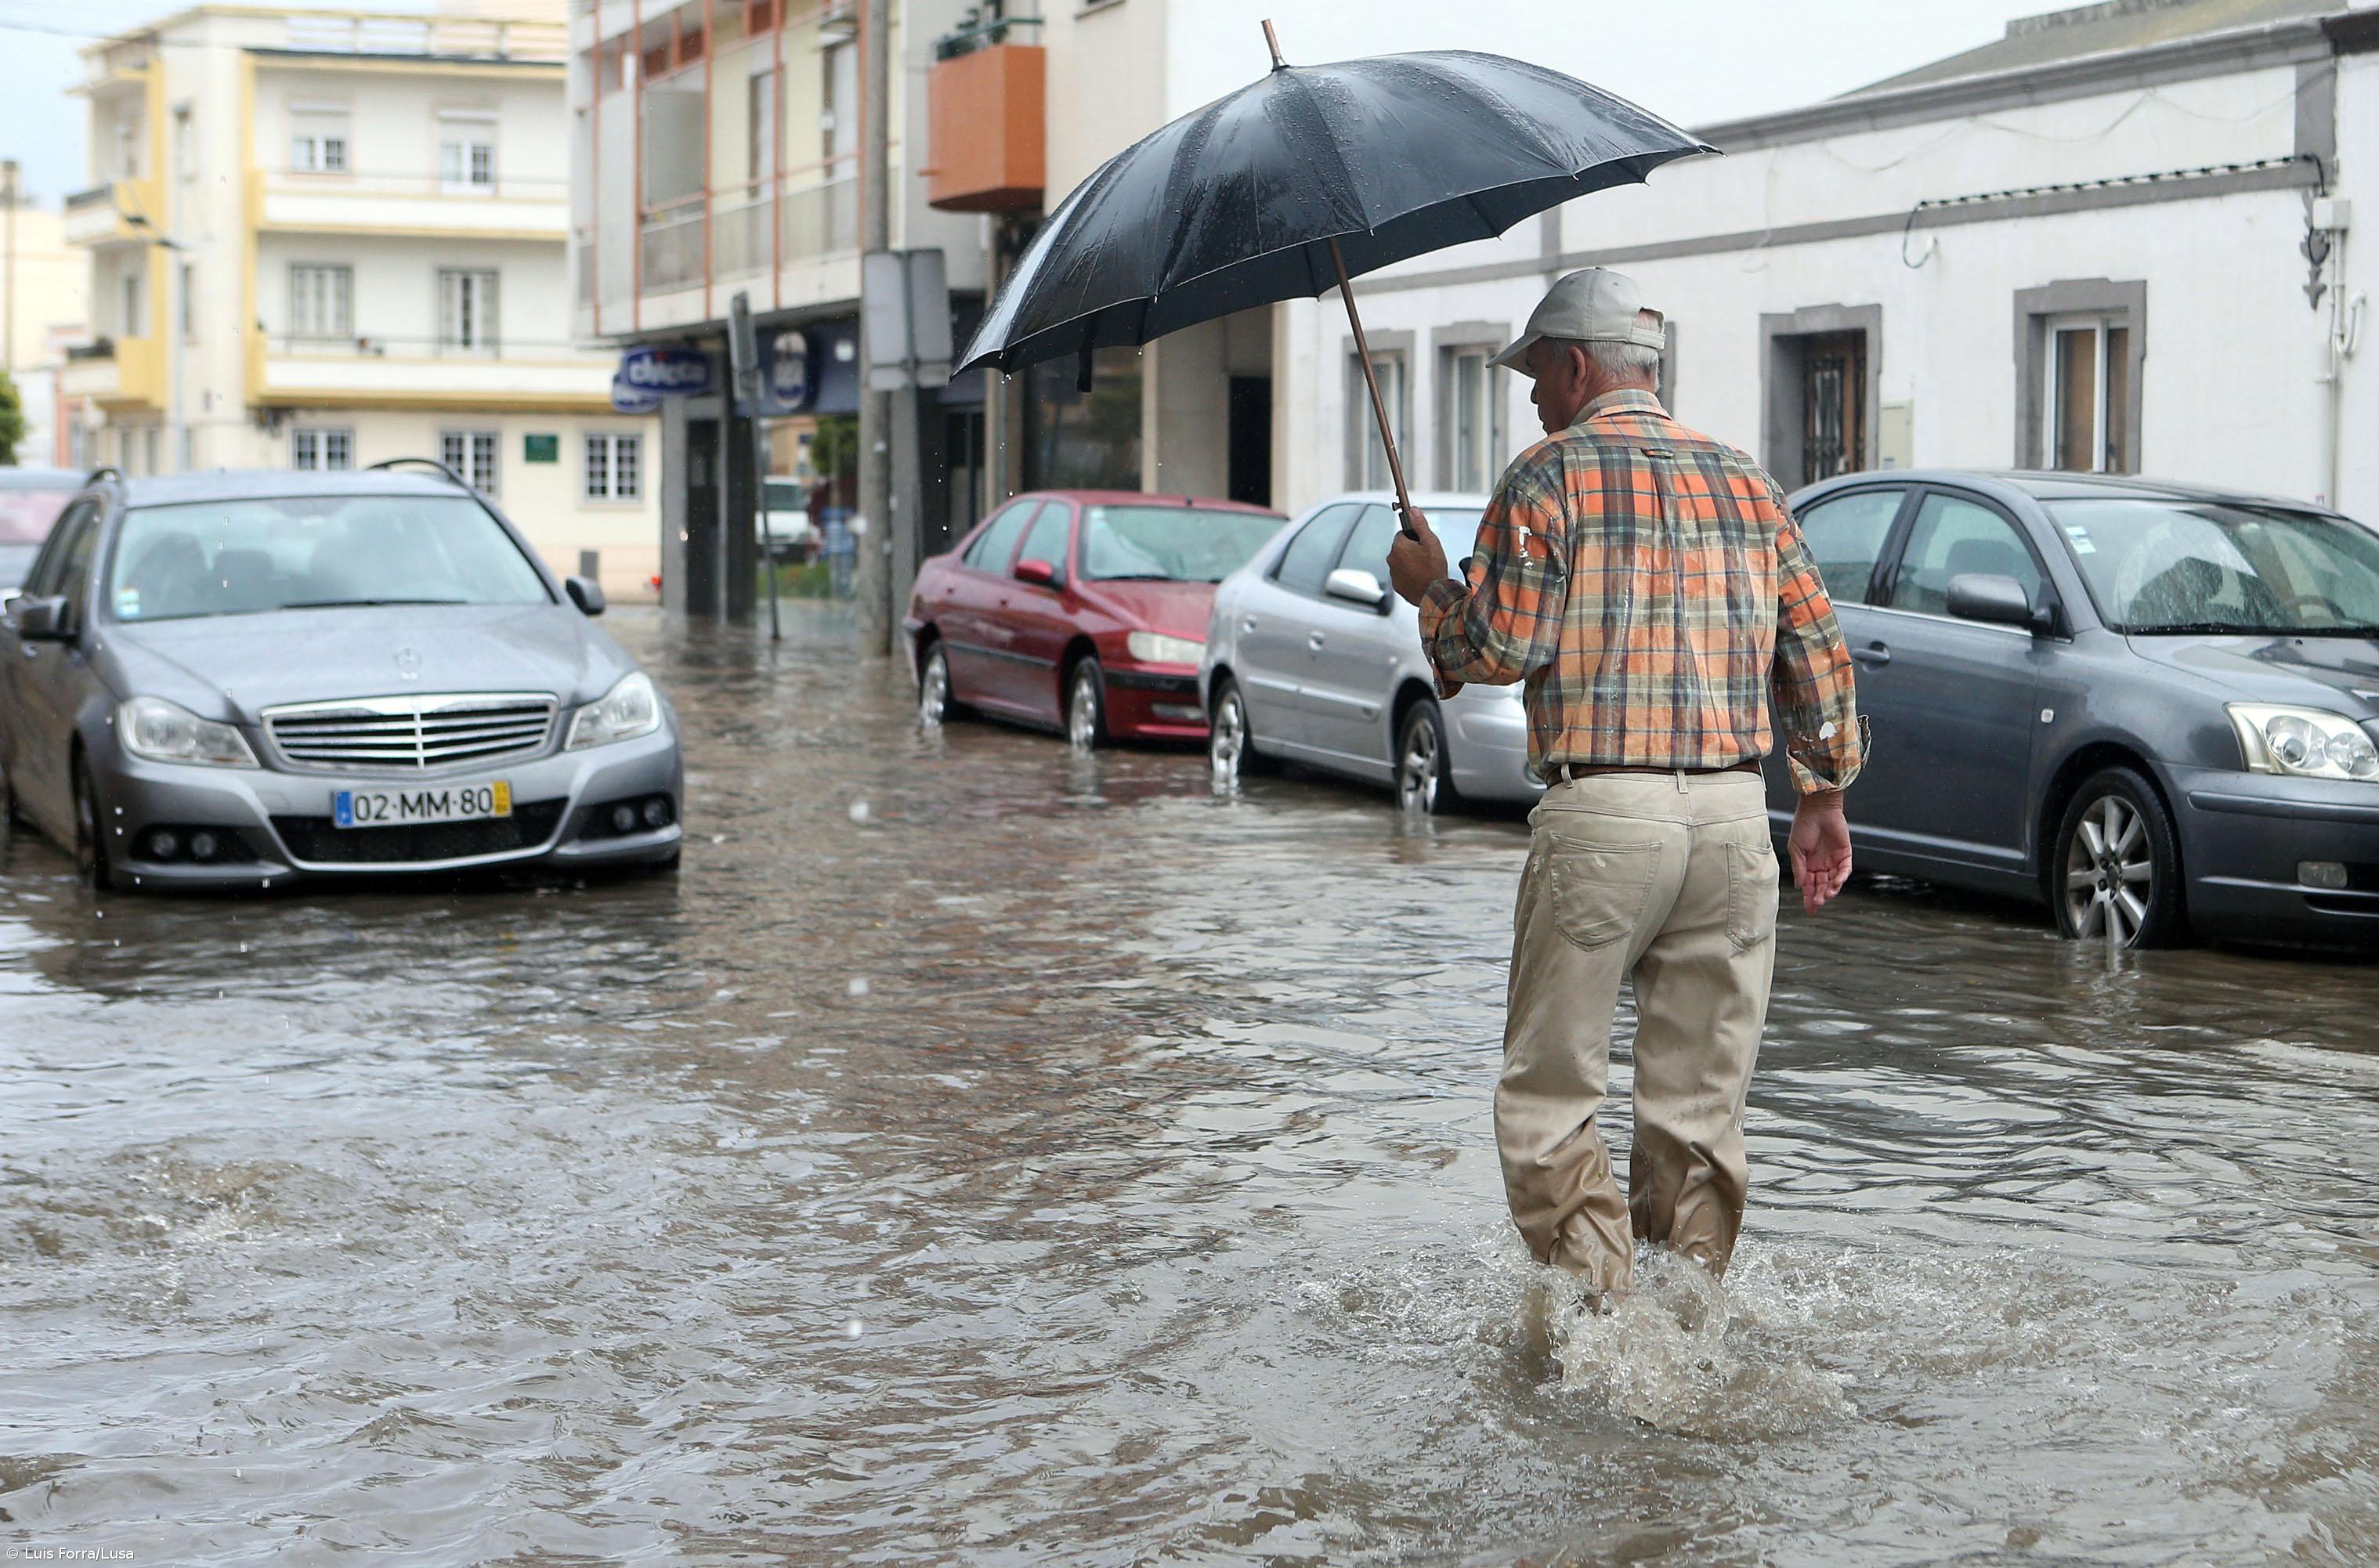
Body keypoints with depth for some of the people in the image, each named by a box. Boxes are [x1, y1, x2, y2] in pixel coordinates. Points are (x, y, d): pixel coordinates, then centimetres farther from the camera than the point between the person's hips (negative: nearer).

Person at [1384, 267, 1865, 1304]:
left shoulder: (1549, 478, -1)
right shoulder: (1744, 479, 15)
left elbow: (1503, 648, -7)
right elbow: (1817, 648, 14)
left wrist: (1431, 590, 12)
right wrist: (1824, 795, 22)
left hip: (1600, 816, -5)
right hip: (1733, 812, 5)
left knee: (1551, 1091, 2)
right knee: (1700, 1101, 11)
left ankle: (1599, 1307, -10)